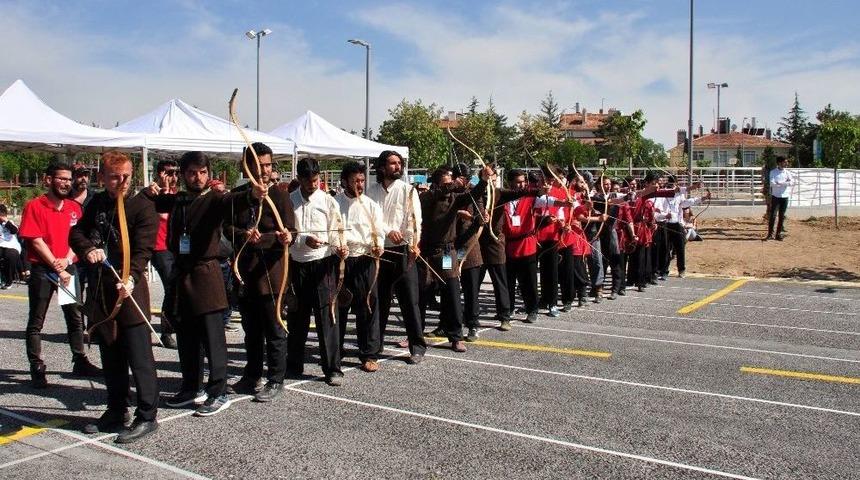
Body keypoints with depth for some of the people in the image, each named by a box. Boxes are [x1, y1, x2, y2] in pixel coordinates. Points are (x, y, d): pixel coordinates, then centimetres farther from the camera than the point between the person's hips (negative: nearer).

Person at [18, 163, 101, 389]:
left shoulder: (74, 207, 9)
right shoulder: (34, 206, -7)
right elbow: (36, 242, -11)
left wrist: (67, 260, -9)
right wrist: (57, 268, -13)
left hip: (69, 268, 5)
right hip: (42, 270, -5)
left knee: (76, 318, 10)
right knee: (36, 321, 1)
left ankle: (80, 362, 21)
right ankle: (37, 369, 6)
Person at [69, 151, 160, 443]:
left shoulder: (142, 206, -8)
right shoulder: (96, 203, 11)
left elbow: (143, 249, -16)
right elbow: (76, 232, 13)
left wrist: (130, 279, -32)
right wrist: (88, 249, -9)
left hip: (129, 288, -6)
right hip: (100, 287, 6)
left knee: (139, 355, -5)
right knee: (110, 354, 15)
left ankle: (147, 417, 3)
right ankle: (116, 411, 27)